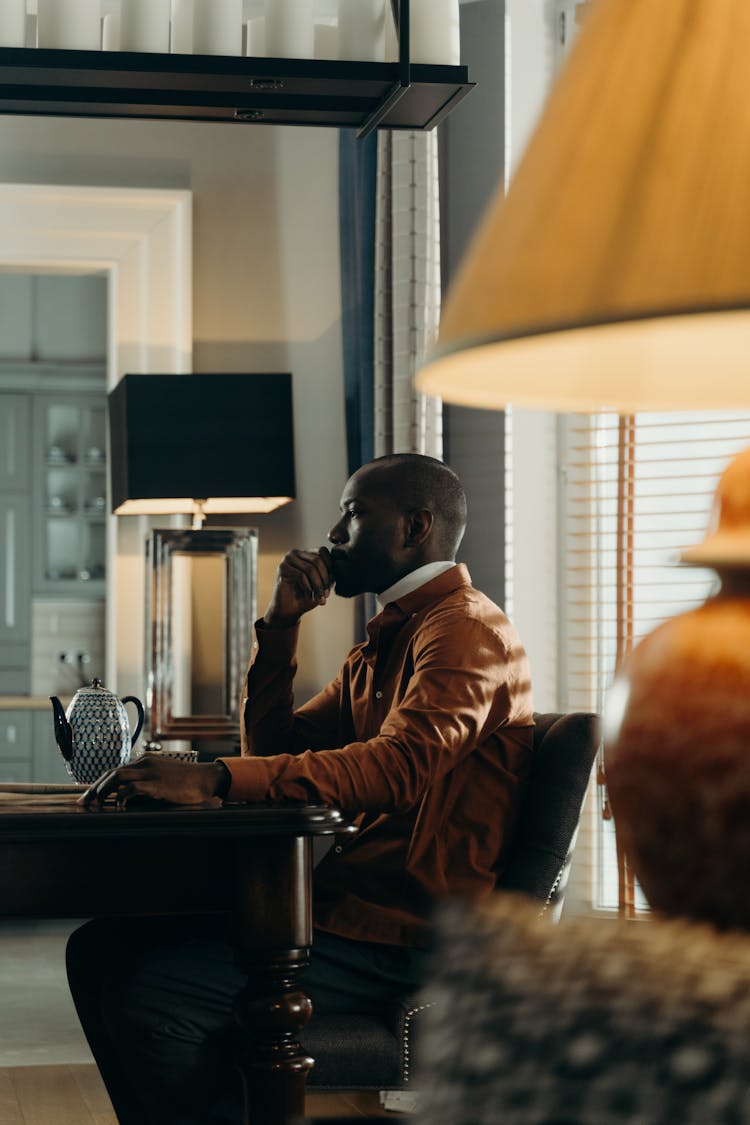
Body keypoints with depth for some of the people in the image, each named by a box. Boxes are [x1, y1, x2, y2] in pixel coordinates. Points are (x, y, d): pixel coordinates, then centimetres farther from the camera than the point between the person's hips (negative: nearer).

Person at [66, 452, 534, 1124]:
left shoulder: (466, 629, -11)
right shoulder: (383, 644, 24)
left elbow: (400, 766, -29)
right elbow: (278, 747, 20)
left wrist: (214, 778, -38)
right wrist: (280, 625, 7)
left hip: (405, 939, -10)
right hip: (348, 905, 10)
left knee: (153, 998, -25)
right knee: (102, 950, 4)